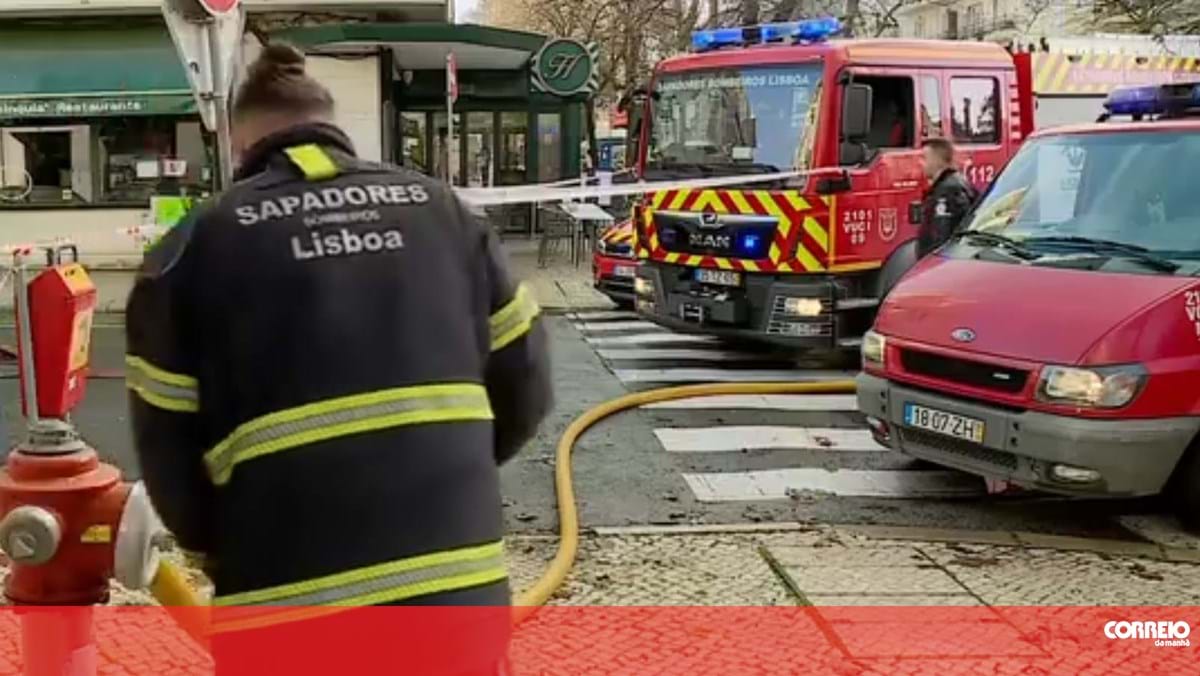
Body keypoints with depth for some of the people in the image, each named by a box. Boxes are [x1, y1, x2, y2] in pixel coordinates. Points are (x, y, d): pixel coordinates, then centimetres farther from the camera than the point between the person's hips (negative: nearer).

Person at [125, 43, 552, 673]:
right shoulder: (441, 210, 9)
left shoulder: (194, 245, 0)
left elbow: (171, 466, 0)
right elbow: (524, 391, 11)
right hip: (463, 596, 3)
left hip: (295, 622, -2)